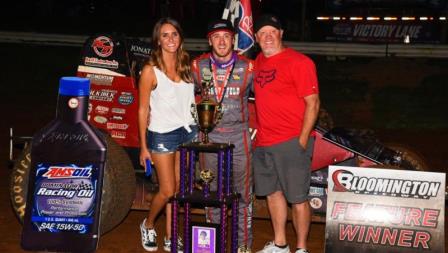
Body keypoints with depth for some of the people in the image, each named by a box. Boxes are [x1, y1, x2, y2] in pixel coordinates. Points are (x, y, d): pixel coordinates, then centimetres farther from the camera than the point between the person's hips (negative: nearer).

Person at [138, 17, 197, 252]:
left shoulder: (187, 65, 4)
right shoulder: (151, 70, -9)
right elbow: (143, 110, -6)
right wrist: (143, 147, -5)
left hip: (188, 132, 4)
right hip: (162, 135, -4)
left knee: (178, 189, 8)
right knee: (167, 191, 0)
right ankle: (148, 225, 29)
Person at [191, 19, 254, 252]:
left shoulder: (247, 67, -6)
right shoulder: (198, 66, -1)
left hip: (239, 137, -1)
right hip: (210, 138, 2)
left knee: (243, 193, 4)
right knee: (212, 192, 13)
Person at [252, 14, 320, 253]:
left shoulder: (298, 62, -10)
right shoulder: (259, 61, 12)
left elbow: (312, 103, -13)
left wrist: (302, 140, -16)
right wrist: (257, 128, 15)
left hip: (291, 143, -8)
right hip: (263, 143, 8)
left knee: (297, 198, 0)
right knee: (272, 192, 17)